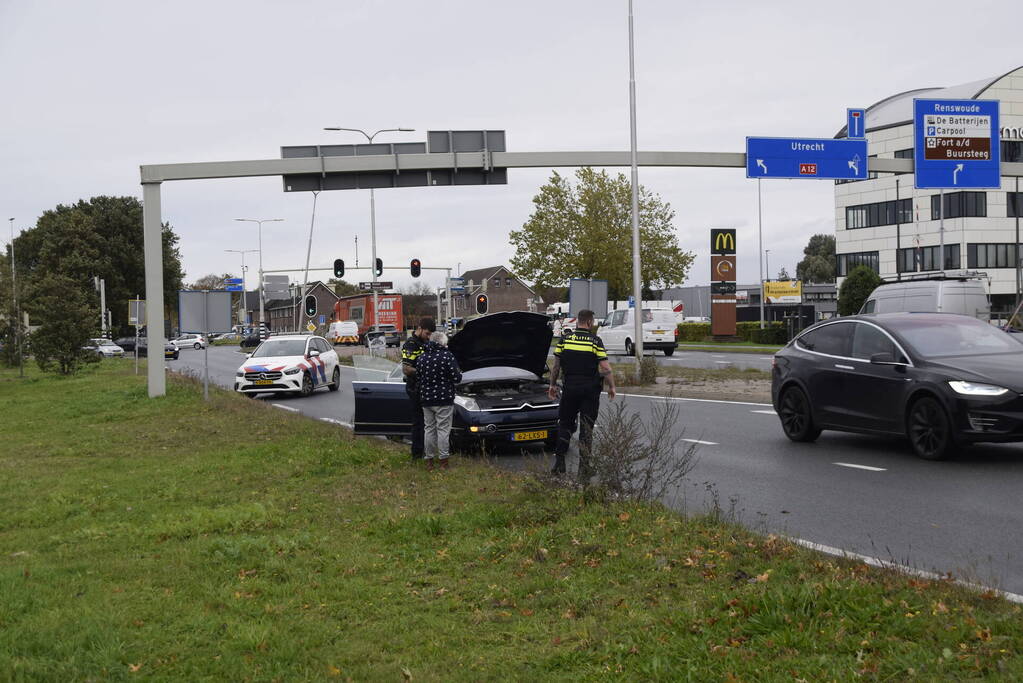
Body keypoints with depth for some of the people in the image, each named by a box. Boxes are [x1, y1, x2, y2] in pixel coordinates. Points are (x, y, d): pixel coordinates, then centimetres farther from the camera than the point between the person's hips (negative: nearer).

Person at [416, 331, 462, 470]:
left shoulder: (422, 357, 5)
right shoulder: (448, 356, -11)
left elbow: (418, 377, 9)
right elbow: (456, 378, -12)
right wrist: (459, 376, 10)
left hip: (426, 400, 5)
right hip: (444, 400, -5)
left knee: (429, 429, 13)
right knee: (443, 430, 1)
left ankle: (429, 460, 15)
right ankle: (443, 460, 2)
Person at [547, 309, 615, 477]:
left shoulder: (565, 338, 2)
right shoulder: (595, 340, -5)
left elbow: (556, 365, 6)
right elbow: (605, 368, -7)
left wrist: (553, 384, 18)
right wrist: (611, 387, 6)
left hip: (570, 387, 2)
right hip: (590, 389, -2)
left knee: (565, 424, 14)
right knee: (586, 429, 4)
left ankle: (559, 463, 6)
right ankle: (584, 469, 4)